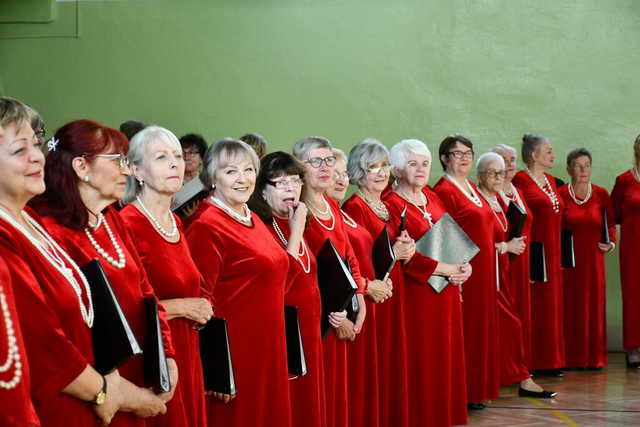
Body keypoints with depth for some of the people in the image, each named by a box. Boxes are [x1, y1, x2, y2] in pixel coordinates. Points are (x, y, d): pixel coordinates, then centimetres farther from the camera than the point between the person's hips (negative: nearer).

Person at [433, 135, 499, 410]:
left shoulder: (472, 189, 16)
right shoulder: (444, 191, -11)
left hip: (485, 269, 9)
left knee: (483, 326, 12)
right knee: (465, 328, -4)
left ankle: (479, 388, 20)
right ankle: (463, 393, 3)